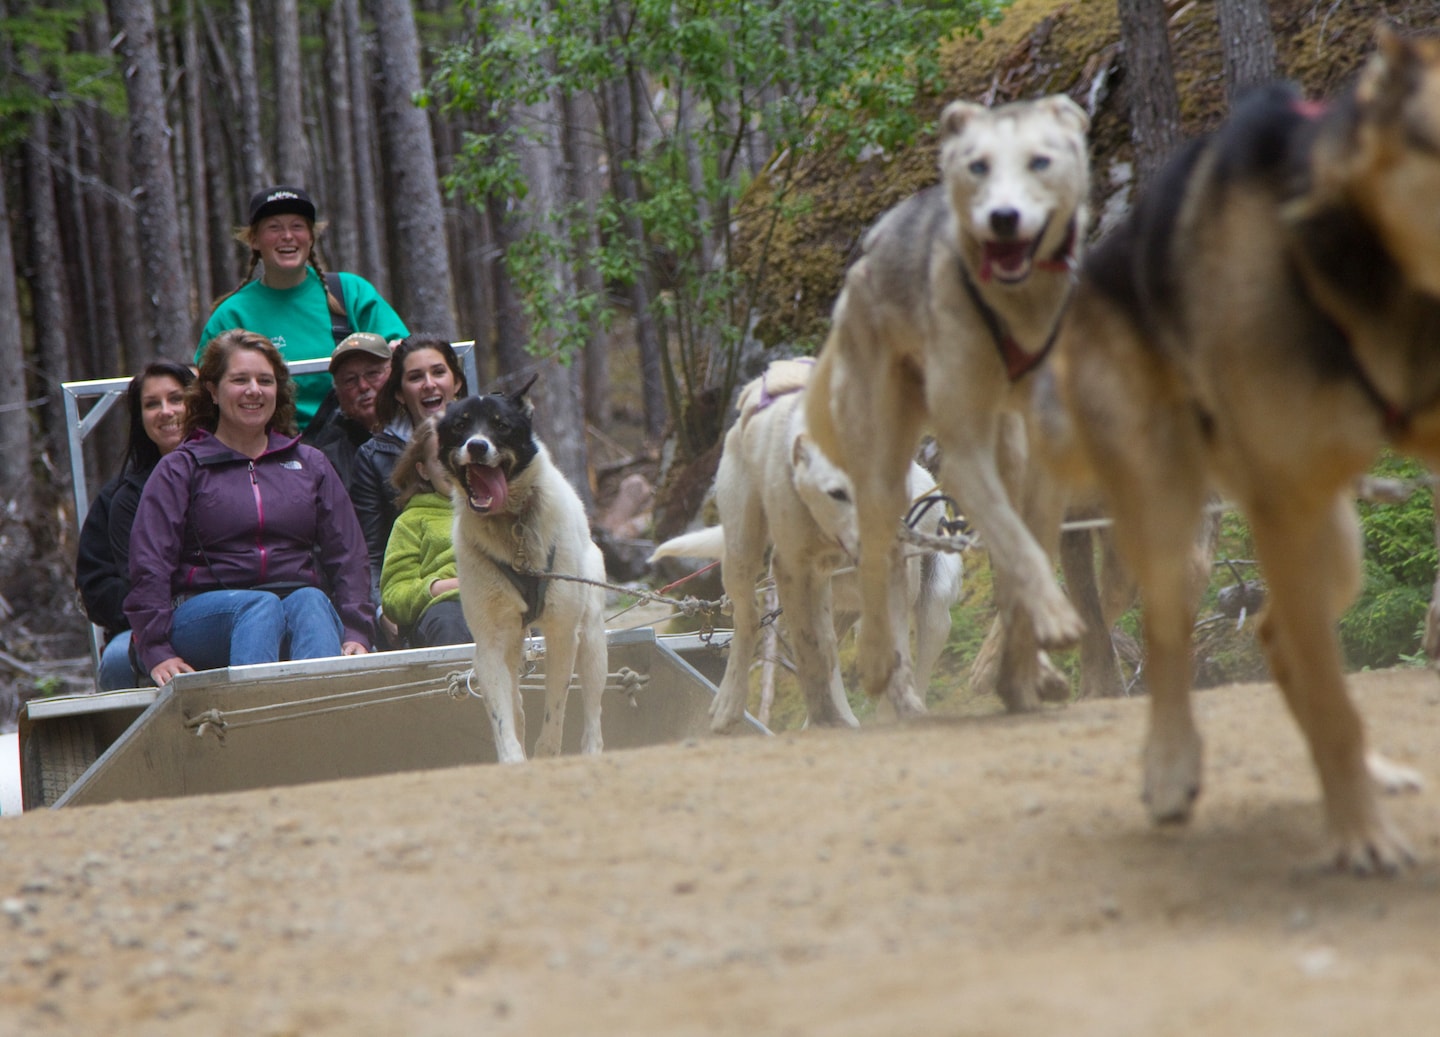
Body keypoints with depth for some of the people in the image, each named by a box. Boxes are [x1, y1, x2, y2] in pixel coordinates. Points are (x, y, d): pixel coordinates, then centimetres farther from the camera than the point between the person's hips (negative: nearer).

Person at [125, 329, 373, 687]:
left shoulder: (310, 465, 23)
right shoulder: (180, 469, 14)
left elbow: (347, 557, 13)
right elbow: (149, 567, 3)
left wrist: (355, 634, -4)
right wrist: (157, 652, -12)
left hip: (304, 608, 2)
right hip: (204, 614, -2)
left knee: (309, 602, -33)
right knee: (262, 605, -34)